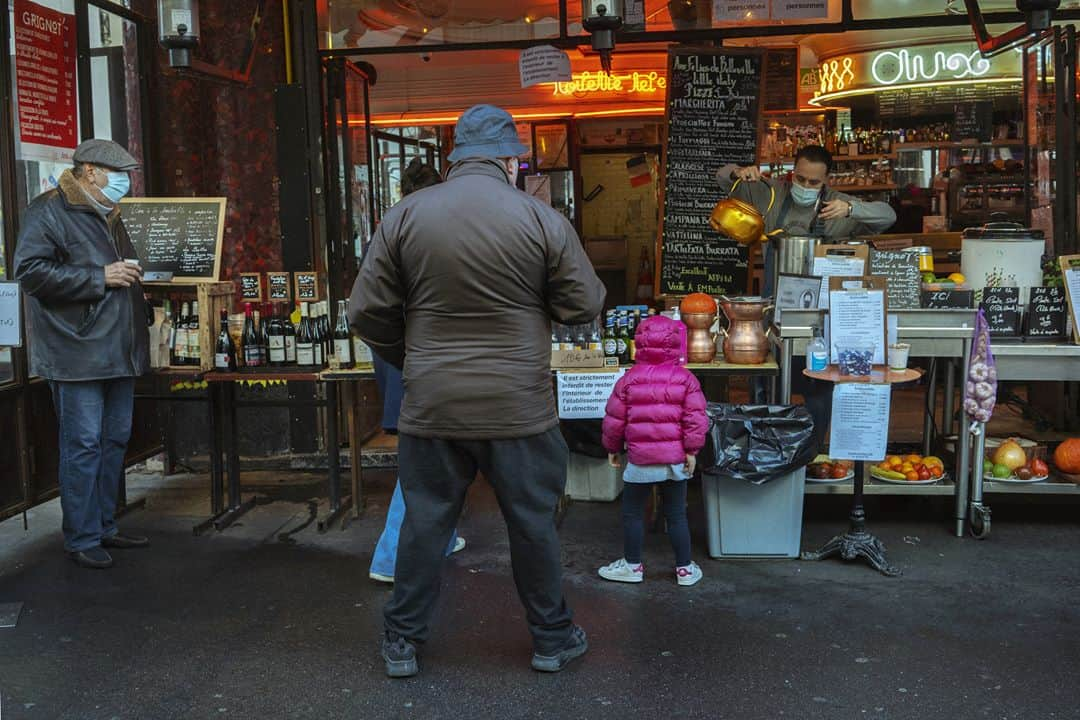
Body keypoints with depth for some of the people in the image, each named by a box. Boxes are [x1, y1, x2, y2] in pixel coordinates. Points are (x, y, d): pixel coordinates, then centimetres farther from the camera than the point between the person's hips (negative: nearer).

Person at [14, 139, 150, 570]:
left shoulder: (108, 216, 21)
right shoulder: (48, 211, -7)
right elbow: (30, 271, -17)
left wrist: (132, 275, 12)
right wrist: (100, 277, -18)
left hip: (119, 352, 9)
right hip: (78, 352, -9)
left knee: (115, 441, 12)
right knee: (83, 445, -5)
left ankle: (104, 527, 23)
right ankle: (81, 539, 4)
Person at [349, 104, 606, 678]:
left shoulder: (405, 216, -3)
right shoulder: (542, 220, -8)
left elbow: (367, 312, -1)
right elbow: (585, 306, -2)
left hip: (431, 405, 2)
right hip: (518, 409, -1)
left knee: (425, 521, 13)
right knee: (533, 523, 13)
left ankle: (402, 641, 25)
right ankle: (552, 638, 28)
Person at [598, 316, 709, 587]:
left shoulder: (629, 379, -4)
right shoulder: (685, 378, -3)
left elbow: (614, 418, -1)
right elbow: (696, 418, -9)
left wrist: (612, 448, 13)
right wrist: (692, 450, -2)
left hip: (640, 460, -2)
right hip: (675, 461, 2)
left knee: (632, 514, 12)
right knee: (677, 515, 11)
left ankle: (633, 565, 21)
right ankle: (685, 568, 17)